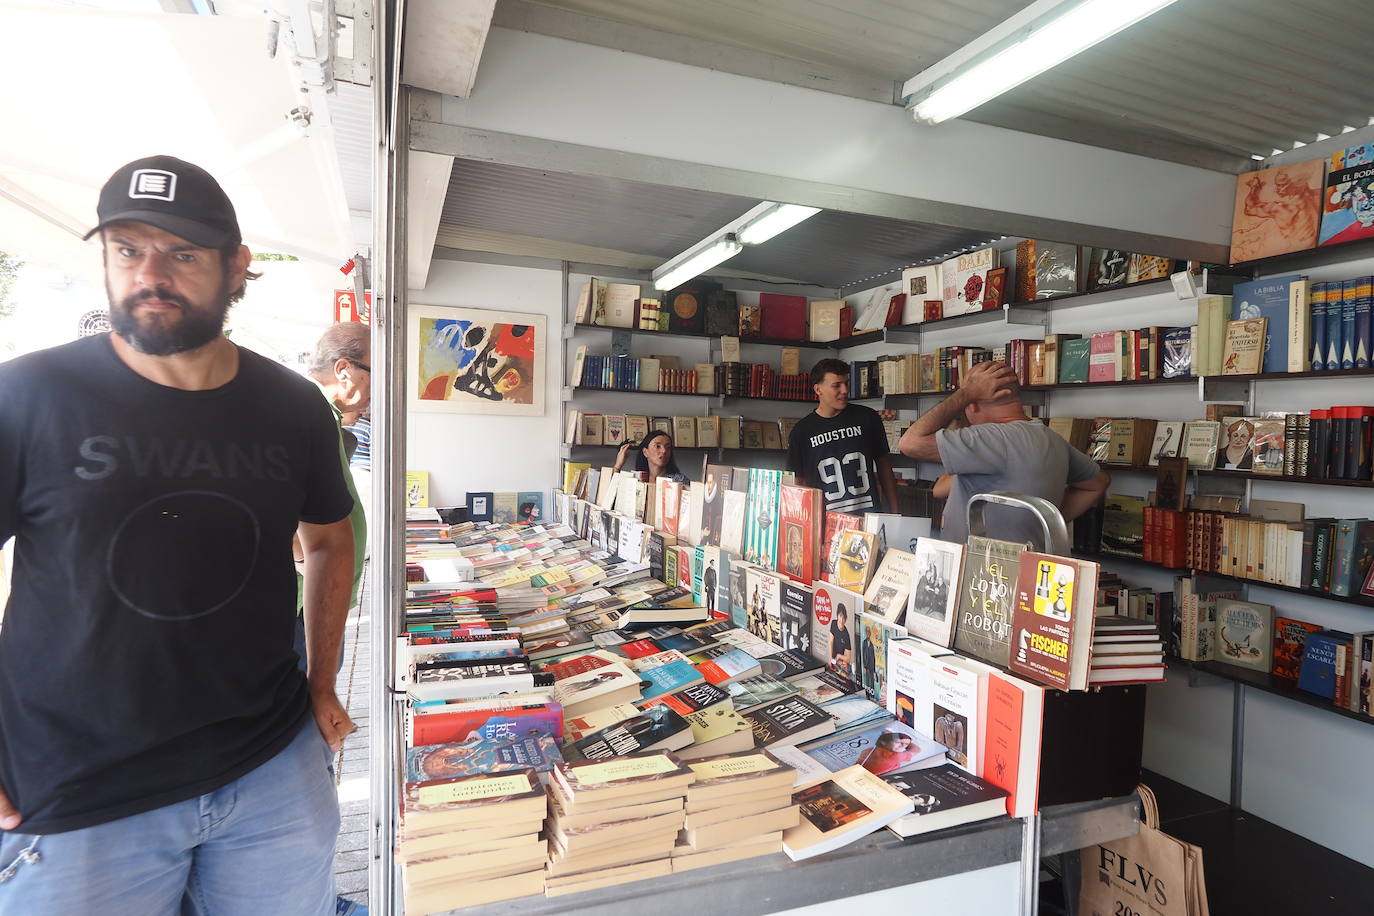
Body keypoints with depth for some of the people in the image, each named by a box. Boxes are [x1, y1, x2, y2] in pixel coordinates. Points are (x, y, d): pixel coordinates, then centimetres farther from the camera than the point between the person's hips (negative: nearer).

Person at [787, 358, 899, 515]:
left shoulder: (867, 418, 6)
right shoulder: (802, 431, 3)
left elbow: (884, 469, 12)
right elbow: (798, 483, 6)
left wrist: (894, 515, 8)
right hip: (825, 518, -1)